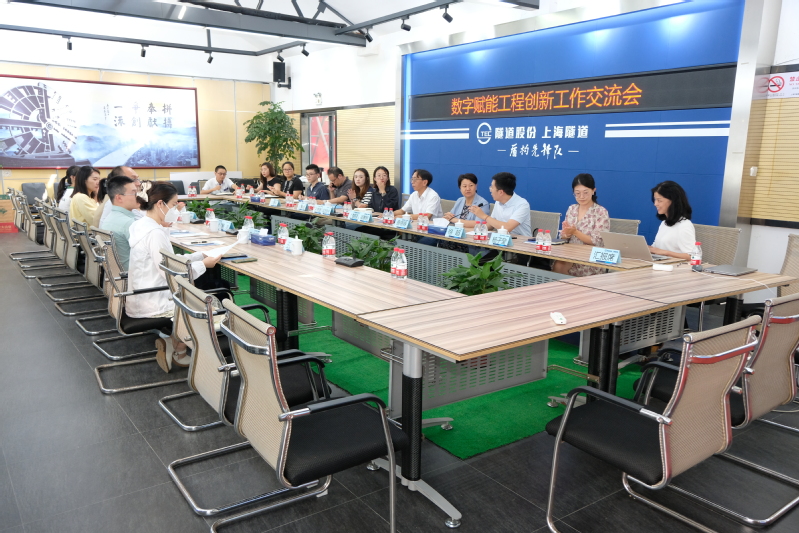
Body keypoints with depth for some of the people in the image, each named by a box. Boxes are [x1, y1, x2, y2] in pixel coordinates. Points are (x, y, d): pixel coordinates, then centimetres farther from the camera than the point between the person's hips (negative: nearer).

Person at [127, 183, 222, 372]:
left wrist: (201, 255, 8)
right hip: (149, 304, -10)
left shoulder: (140, 225, 8)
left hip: (136, 297, 10)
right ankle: (178, 354, 22)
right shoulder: (155, 233, -23)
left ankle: (166, 342, 23)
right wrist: (203, 264, -11)